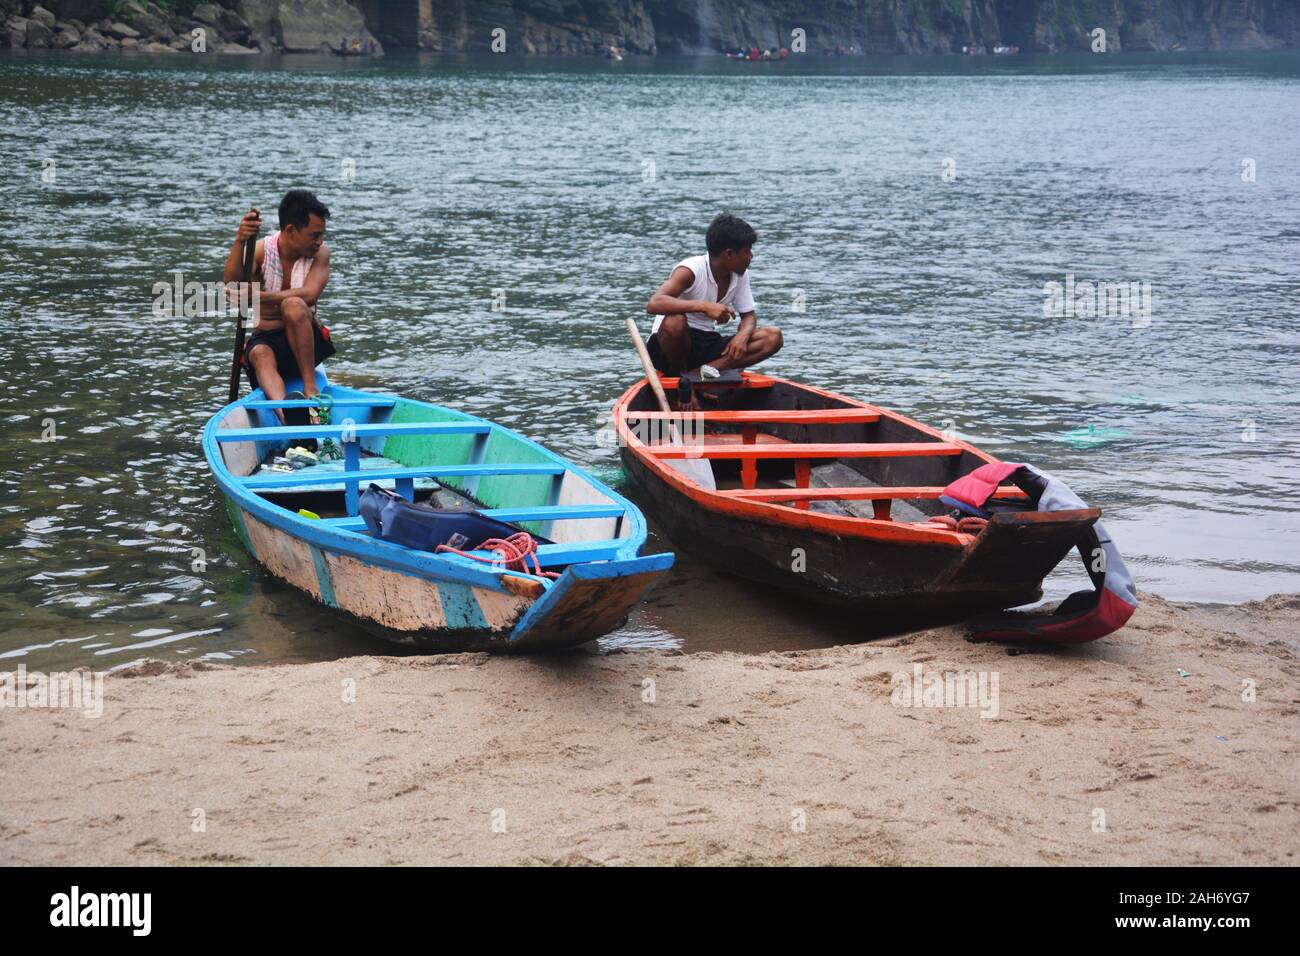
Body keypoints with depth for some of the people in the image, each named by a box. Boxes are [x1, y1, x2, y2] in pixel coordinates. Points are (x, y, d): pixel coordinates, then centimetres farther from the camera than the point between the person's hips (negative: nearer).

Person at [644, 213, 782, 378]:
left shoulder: (741, 274, 2)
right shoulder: (691, 270, -20)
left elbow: (748, 316, 9)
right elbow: (653, 304, -34)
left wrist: (742, 336, -16)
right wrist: (704, 306, -42)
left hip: (708, 344, 7)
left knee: (773, 337, -12)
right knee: (675, 321, -41)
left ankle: (699, 372, -22)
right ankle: (677, 375, -10)